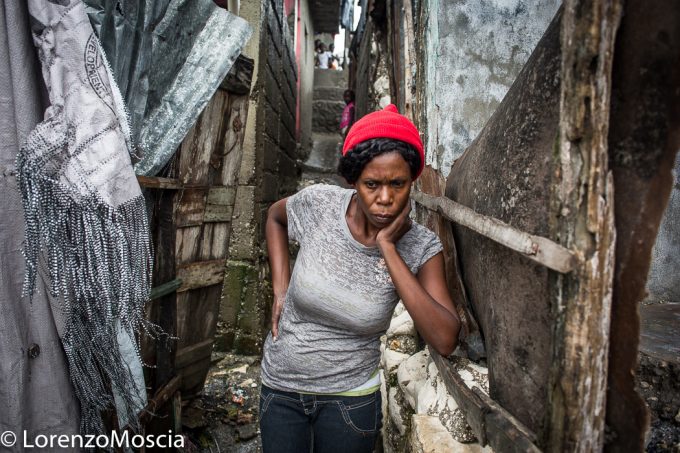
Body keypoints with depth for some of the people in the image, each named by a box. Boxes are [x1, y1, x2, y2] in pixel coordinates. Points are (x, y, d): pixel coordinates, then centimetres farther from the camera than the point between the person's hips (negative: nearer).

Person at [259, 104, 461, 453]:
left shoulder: (421, 248, -18)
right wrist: (280, 289, -4)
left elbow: (445, 342, -28)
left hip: (351, 397, -1)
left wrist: (388, 248, -30)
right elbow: (275, 216, 6)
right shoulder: (319, 203, -16)